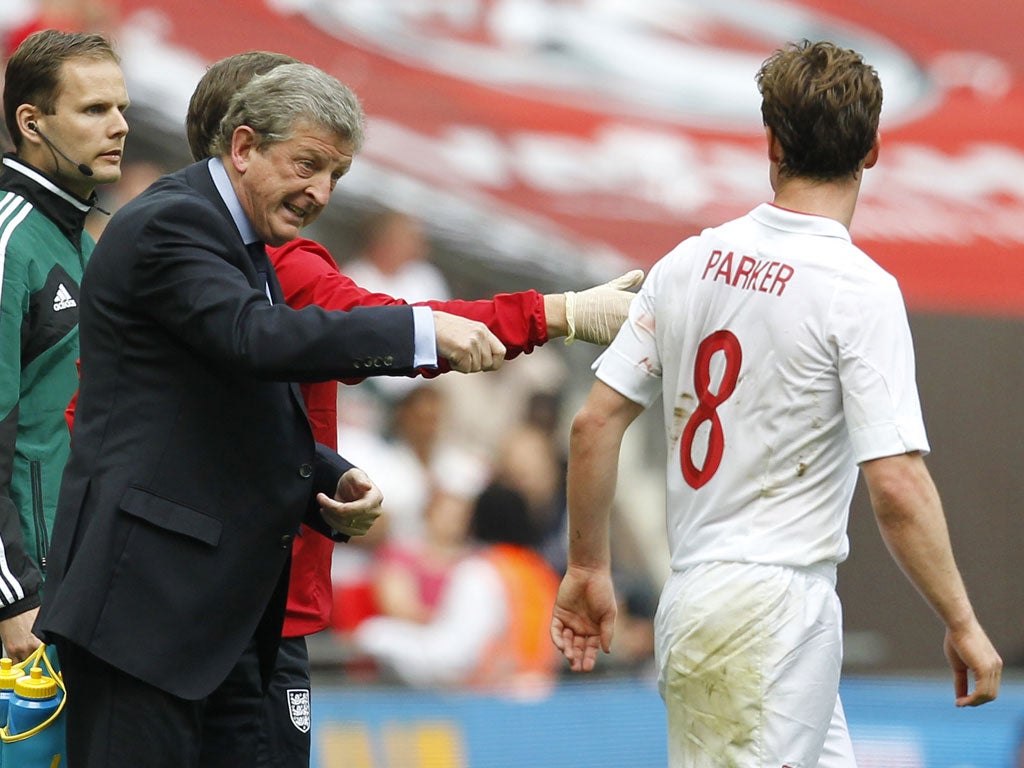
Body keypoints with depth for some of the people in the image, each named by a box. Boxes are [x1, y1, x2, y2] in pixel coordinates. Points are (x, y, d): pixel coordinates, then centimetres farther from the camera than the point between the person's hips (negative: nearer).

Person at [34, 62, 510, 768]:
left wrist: (336, 484, 7)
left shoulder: (248, 251, 21)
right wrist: (423, 333, -26)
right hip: (144, 596, -10)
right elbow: (257, 338, -26)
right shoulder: (170, 223, -9)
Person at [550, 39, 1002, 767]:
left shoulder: (691, 262, 5)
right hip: (779, 609, -7)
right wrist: (963, 624, -9)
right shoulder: (860, 289, -13)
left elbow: (594, 424, 6)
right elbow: (897, 486, -18)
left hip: (690, 598, 7)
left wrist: (588, 568, 16)